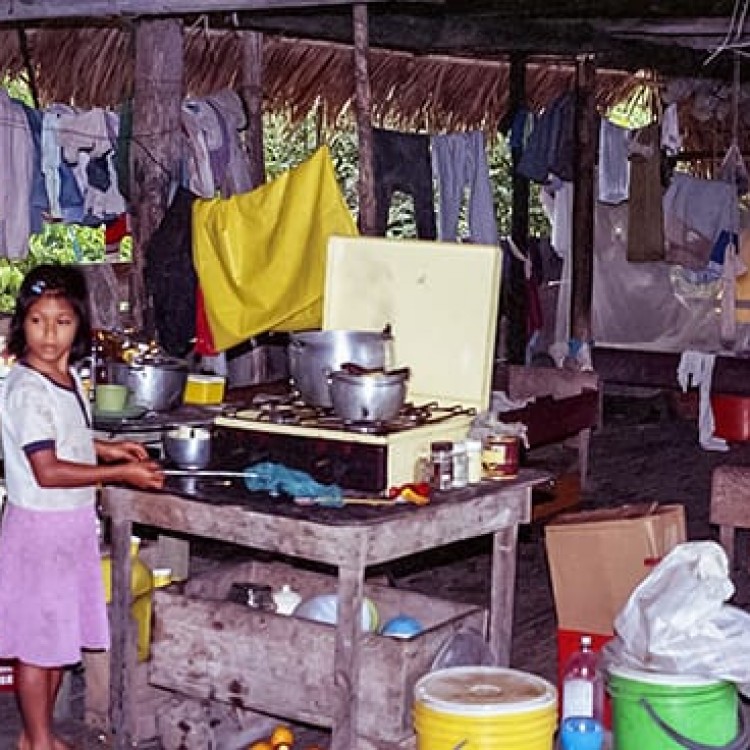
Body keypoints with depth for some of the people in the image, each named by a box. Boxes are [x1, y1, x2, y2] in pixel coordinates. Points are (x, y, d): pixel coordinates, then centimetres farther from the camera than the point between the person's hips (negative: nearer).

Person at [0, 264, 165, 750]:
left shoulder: (68, 376, 5)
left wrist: (105, 449, 8)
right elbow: (46, 471, -25)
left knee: (62, 636, 17)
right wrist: (118, 473, -22)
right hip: (40, 525, -8)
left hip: (73, 524, 9)